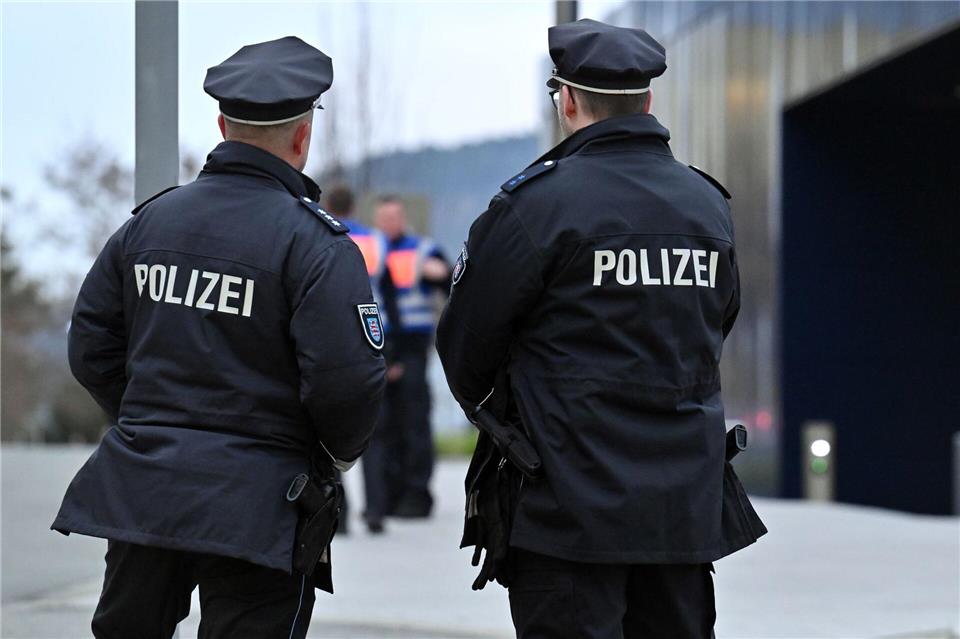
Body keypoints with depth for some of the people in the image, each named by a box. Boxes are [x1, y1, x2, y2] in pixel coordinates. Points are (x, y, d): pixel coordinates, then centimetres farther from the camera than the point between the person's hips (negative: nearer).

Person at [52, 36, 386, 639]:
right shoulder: (316, 242, -11)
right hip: (254, 509, -5)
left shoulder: (149, 221, 7)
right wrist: (339, 452, 2)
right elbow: (348, 380, -18)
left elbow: (91, 346, 10)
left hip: (139, 491, 5)